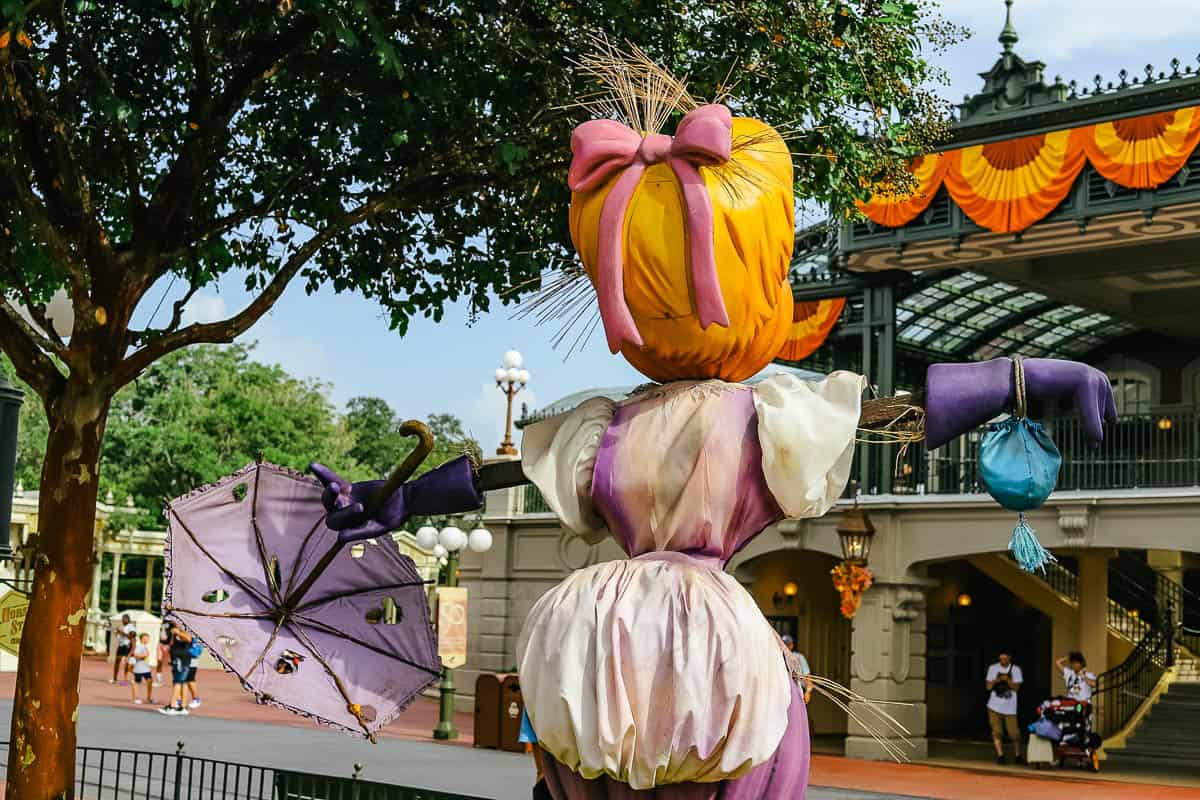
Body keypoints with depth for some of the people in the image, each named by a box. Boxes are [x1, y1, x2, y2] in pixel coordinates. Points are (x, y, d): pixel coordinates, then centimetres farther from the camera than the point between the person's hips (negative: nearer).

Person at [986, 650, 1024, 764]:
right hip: (995, 707, 1)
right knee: (997, 732, -3)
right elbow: (988, 687, 4)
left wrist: (1008, 681, -20)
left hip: (1010, 708, -1)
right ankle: (1000, 755, 2)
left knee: (1014, 733, -1)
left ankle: (1017, 755, 16)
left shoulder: (1015, 669, 2)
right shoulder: (993, 668, 4)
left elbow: (1016, 688, -3)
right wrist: (995, 681, -16)